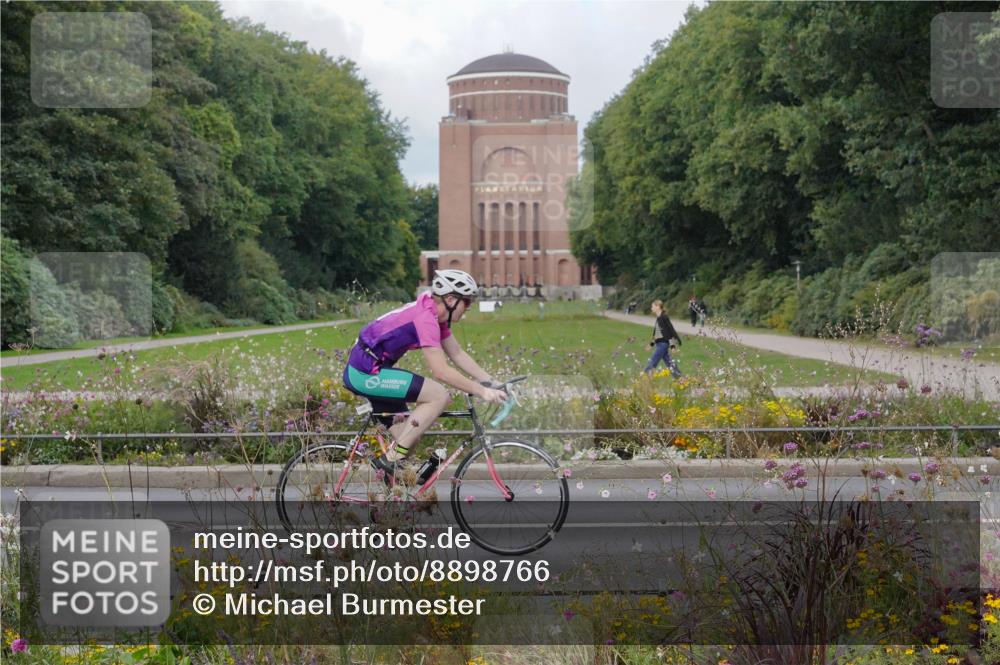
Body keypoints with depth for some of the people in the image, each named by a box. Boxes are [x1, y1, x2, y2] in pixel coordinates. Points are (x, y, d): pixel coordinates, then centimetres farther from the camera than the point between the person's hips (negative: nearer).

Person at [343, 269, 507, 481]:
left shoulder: (435, 314, 9)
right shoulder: (425, 317, -21)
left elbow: (457, 354, 13)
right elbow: (440, 371, -26)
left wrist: (491, 383, 4)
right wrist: (481, 391, -24)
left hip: (361, 372, 10)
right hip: (366, 373, -10)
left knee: (409, 438, 11)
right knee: (439, 396, -18)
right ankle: (392, 458, -14)